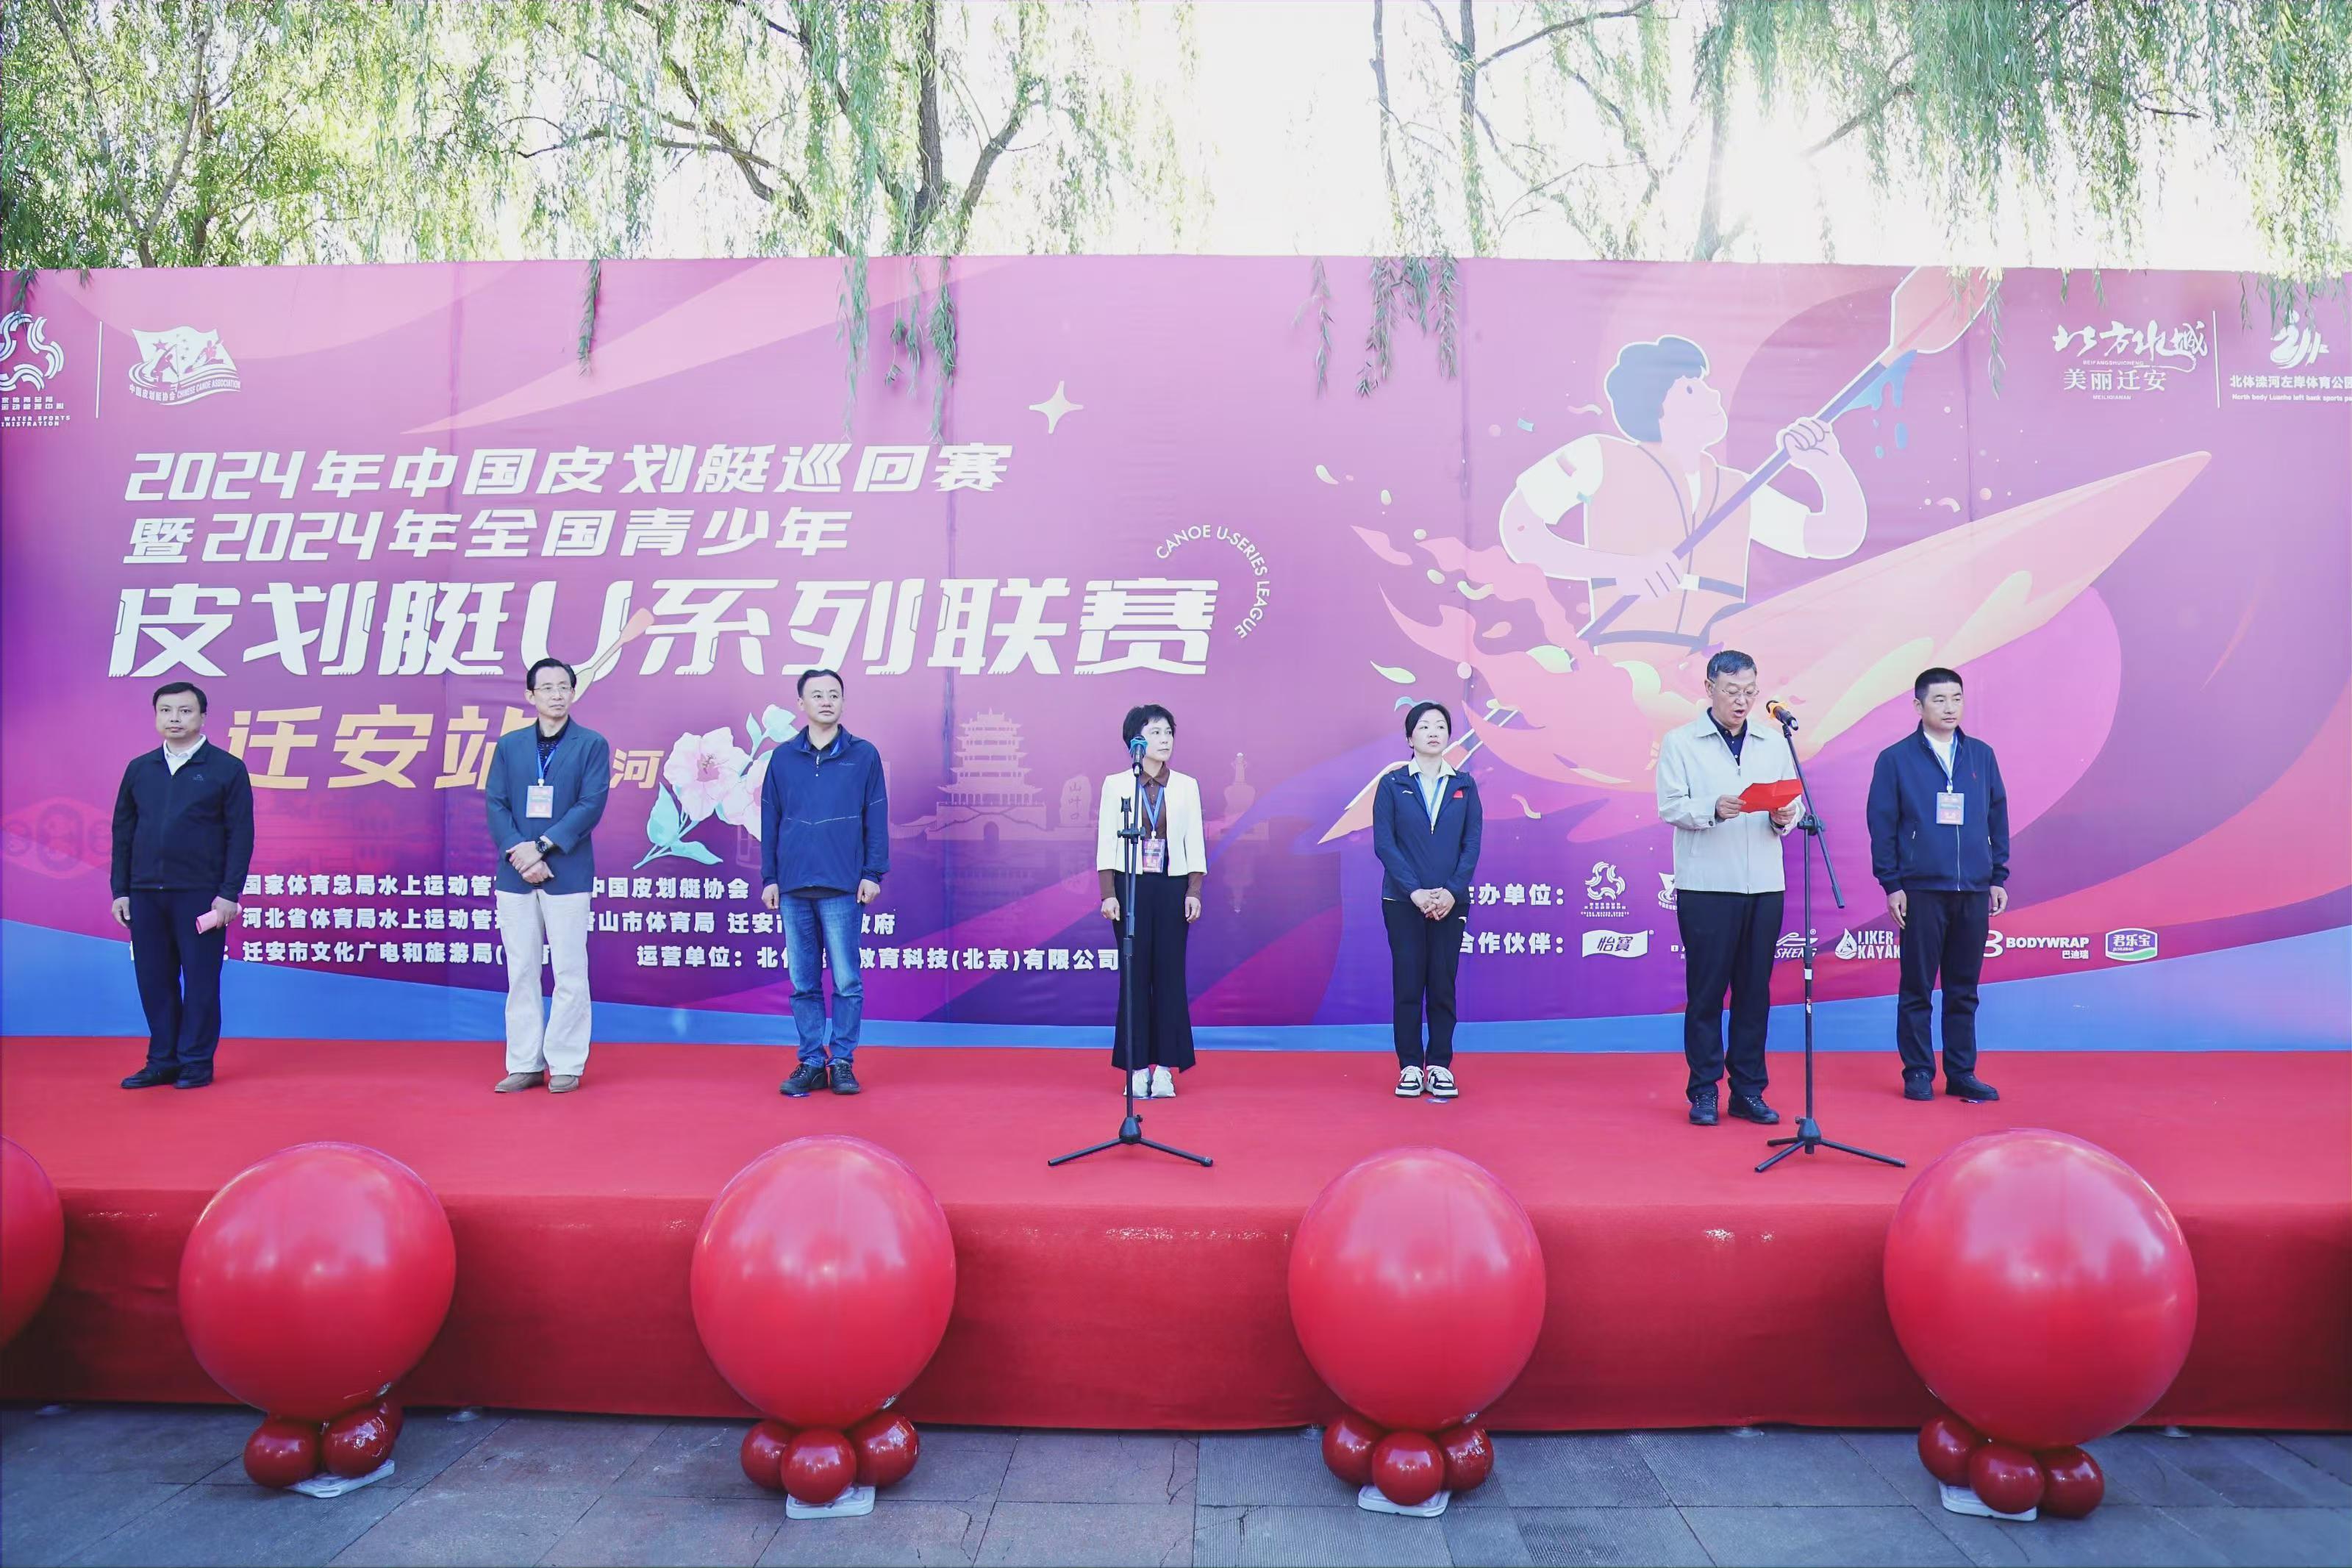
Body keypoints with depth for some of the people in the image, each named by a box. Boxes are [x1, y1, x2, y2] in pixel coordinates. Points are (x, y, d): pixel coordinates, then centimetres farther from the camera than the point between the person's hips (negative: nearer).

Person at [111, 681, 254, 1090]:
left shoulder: (226, 769, -2)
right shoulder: (138, 769, 10)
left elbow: (241, 835, -5)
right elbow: (123, 833, 13)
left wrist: (228, 893, -11)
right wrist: (121, 891, 7)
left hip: (200, 894, -4)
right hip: (145, 894, 4)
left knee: (200, 980, 2)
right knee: (154, 980, 9)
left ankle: (197, 1063, 12)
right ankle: (162, 1061, 19)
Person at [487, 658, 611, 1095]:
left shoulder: (592, 745, 2)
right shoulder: (509, 745, 11)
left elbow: (591, 806, -8)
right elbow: (495, 804, 4)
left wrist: (541, 847, -14)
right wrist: (519, 852, -11)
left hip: (567, 874, -3)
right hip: (515, 874, 3)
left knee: (569, 972, 1)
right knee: (521, 972, 8)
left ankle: (566, 1065, 8)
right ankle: (524, 1064, 16)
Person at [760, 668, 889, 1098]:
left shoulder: (863, 755, 2)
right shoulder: (782, 758, 8)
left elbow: (876, 817, 2)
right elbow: (770, 820, 10)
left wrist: (873, 873, -3)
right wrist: (769, 878, 7)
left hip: (842, 888, -2)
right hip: (793, 889, 2)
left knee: (846, 981, 0)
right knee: (803, 983, 8)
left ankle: (843, 1062, 11)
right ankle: (811, 1063, 17)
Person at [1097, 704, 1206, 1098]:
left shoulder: (1186, 786, 6)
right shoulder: (1116, 784, 2)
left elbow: (1195, 844, 5)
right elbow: (1106, 843, -1)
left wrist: (1194, 892, -3)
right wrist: (1108, 894, -8)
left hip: (1172, 887, 1)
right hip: (1131, 887, -1)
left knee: (1170, 973, 1)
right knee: (1135, 974, 1)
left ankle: (1165, 1067, 8)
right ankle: (1137, 1068, 8)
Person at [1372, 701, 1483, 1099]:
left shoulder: (1464, 785, 7)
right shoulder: (1392, 784, 1)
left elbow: (1473, 843, 1)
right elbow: (1384, 843, -5)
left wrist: (1452, 891, -11)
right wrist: (1415, 891, -14)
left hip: (1451, 903, 1)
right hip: (1403, 902, -1)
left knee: (1443, 986, 4)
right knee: (1408, 984, 2)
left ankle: (1440, 1066, 13)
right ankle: (1410, 1067, 10)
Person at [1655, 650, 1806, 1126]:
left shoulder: (1775, 742, 14)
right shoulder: (1680, 742, 3)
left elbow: (1795, 804, 11)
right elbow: (1670, 807, -5)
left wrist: (1785, 815, -11)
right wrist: (1714, 809, -22)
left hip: (1764, 884, 4)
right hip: (1706, 885, -3)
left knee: (1755, 989, 6)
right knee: (1706, 989, 1)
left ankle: (1749, 1091, 15)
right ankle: (1703, 1091, 9)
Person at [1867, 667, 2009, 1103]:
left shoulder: (1982, 756, 9)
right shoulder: (1895, 759, -1)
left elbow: (1998, 818, 13)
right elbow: (1882, 825, -2)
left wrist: (1999, 877, 9)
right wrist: (1891, 884, -5)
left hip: (1974, 891, 3)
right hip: (1921, 891, -3)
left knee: (1964, 990, 10)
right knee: (1917, 989, 3)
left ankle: (1962, 1074, 19)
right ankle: (1918, 1074, 12)